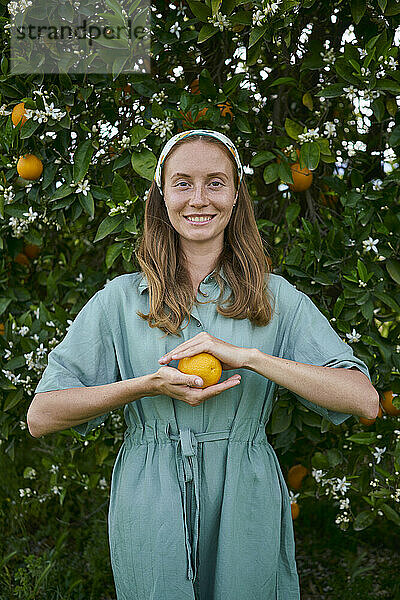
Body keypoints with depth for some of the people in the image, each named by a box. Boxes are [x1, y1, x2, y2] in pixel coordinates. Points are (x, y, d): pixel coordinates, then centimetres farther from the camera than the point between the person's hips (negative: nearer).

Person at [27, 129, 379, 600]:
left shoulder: (275, 296, -1)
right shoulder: (121, 297, -1)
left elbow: (364, 400, -10)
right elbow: (41, 416, -4)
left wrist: (247, 356, -21)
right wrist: (150, 385, -18)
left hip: (245, 508, 1)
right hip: (149, 507, 0)